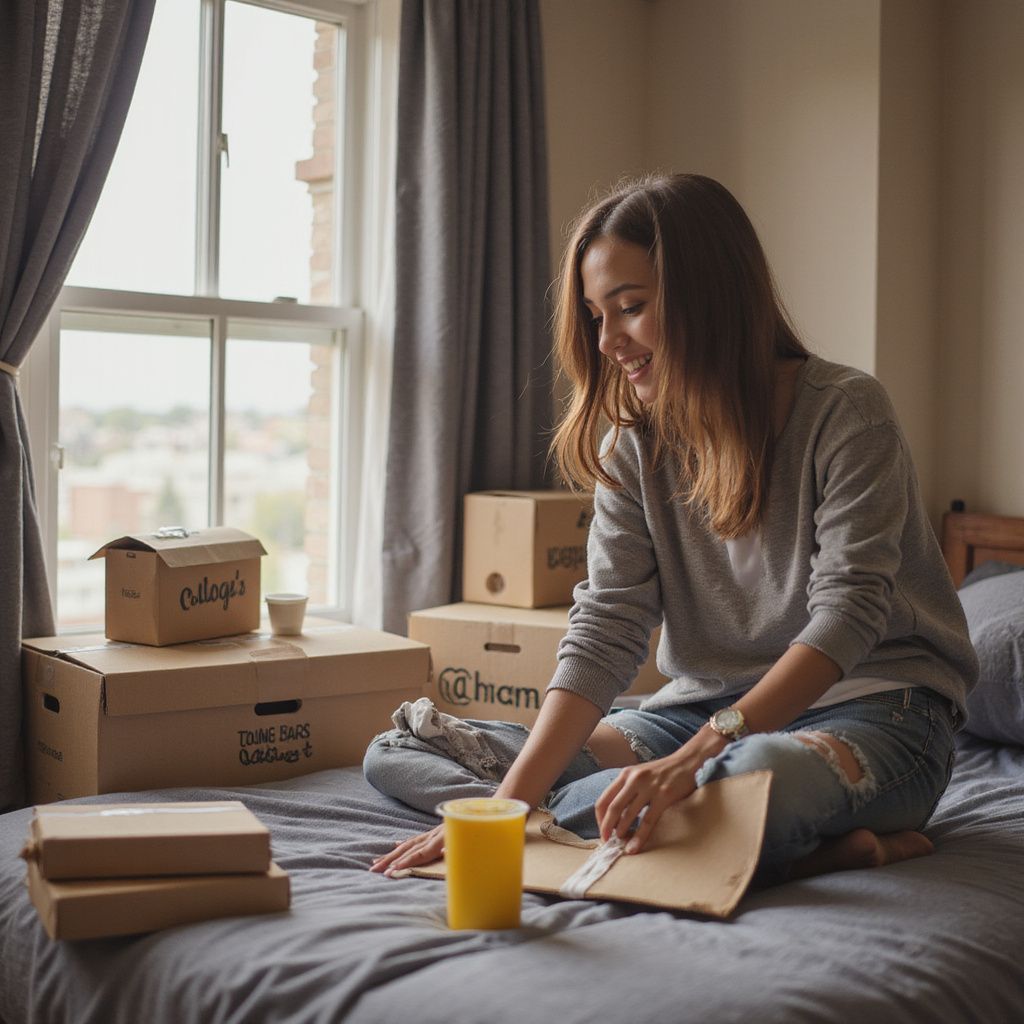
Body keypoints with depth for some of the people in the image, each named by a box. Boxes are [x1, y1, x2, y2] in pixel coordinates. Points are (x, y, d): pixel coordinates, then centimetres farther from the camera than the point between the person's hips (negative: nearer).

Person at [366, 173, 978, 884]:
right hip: (710, 708, 7)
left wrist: (695, 757, -32)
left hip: (873, 709, -6)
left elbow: (847, 614, -20)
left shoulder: (845, 412, -11)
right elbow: (604, 630, -7)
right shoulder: (635, 448, 3)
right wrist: (505, 804, -22)